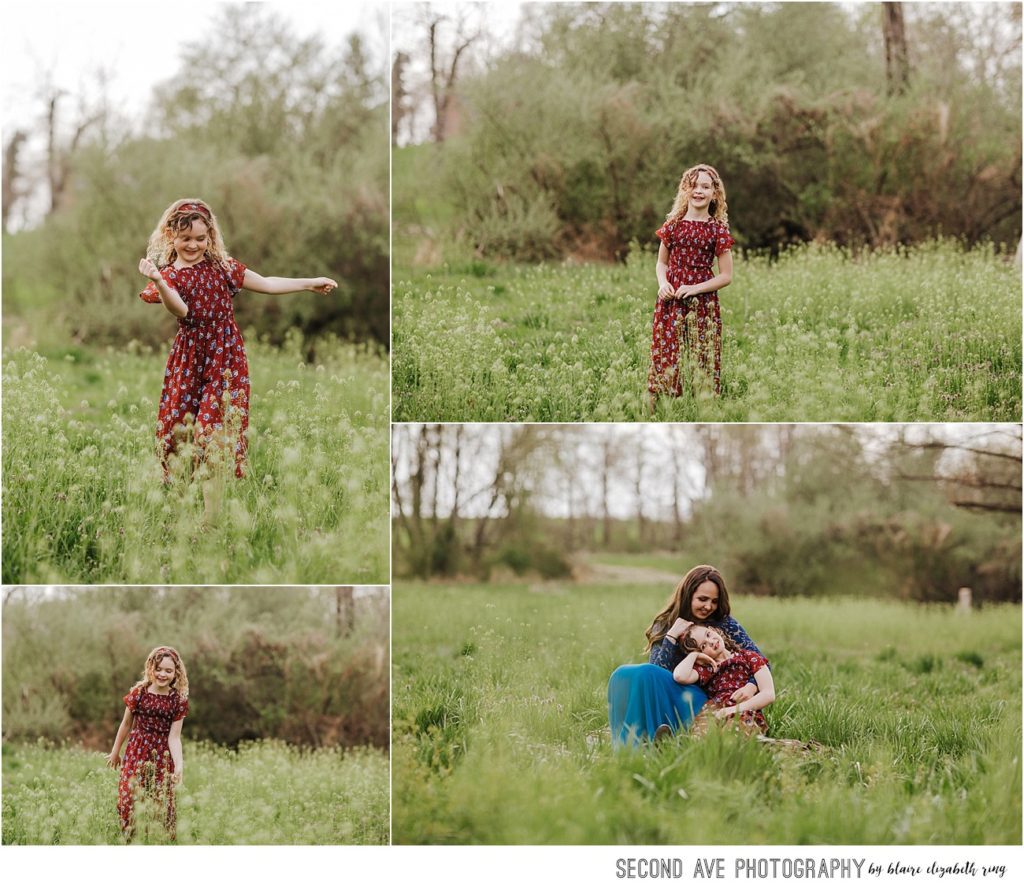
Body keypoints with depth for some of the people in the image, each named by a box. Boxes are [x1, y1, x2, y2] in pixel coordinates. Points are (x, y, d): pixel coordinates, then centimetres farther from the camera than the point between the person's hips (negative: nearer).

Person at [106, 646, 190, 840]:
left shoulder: (178, 701, -2)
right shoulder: (139, 692, -2)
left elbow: (174, 737, -4)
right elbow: (126, 724, 10)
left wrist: (179, 765, -16)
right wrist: (115, 752, 18)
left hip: (163, 756, 0)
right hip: (136, 751, 0)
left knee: (163, 803, 2)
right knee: (127, 798, -7)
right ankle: (129, 840, 5)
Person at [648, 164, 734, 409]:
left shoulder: (718, 229, 0)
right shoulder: (673, 225, 6)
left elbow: (726, 276, 1)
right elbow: (661, 263, 15)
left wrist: (696, 288, -11)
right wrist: (662, 283, -6)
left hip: (704, 303, -1)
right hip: (671, 300, 1)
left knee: (704, 358, -1)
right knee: (665, 353, -1)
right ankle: (656, 409, 4)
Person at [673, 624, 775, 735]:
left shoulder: (749, 657, 21)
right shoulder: (705, 669, 23)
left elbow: (769, 694, 7)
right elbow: (680, 676, 0)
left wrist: (735, 708, -8)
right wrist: (694, 655, 19)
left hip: (746, 716, -2)